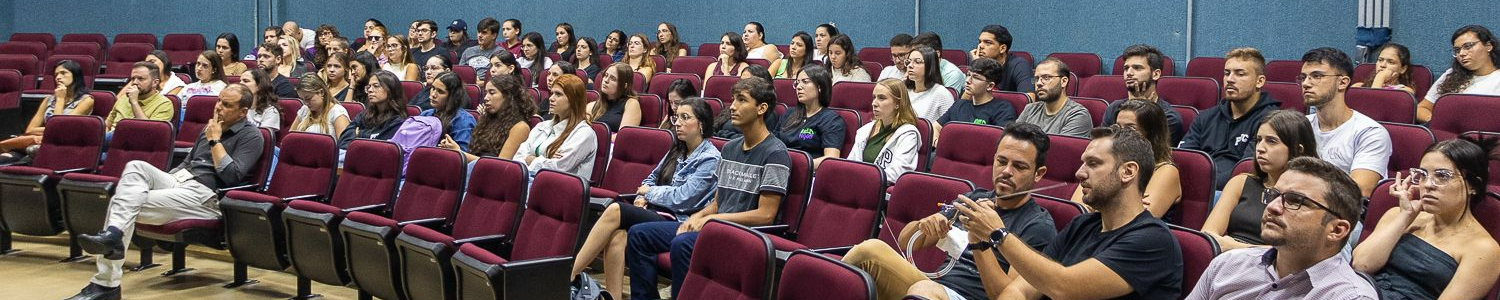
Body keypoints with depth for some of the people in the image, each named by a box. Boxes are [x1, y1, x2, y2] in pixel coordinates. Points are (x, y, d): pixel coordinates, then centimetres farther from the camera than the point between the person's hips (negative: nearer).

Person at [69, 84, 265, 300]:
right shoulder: (210, 127, 24)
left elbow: (232, 176, -14)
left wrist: (214, 141, -9)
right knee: (136, 167, -21)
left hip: (205, 195, -8)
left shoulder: (251, 136, -1)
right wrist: (160, 180, 18)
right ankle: (112, 234, -32)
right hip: (178, 180, 8)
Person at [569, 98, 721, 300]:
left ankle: (568, 277, -24)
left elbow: (683, 198, -13)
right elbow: (652, 178, 26)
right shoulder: (677, 151, 20)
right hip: (658, 214, 7)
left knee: (615, 211, -25)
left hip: (680, 223, -7)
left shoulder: (710, 158, -4)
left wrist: (650, 192, 2)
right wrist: (641, 196, 3)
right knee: (617, 236, -28)